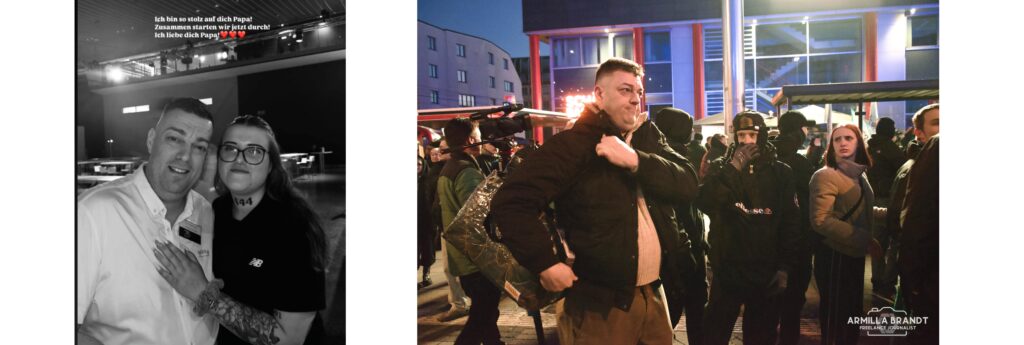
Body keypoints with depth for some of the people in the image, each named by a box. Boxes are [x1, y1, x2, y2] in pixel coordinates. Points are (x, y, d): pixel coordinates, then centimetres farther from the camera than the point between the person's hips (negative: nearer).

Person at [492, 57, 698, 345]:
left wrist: (636, 160, -18)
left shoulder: (649, 136, 9)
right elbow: (509, 202, -16)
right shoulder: (572, 145, -10)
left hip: (654, 295, 6)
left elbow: (687, 186, -4)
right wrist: (545, 263, -19)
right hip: (600, 304, -6)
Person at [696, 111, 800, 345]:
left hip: (766, 271, 1)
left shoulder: (780, 173, 3)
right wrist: (732, 169, -20)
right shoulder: (721, 167, 3)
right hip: (727, 268, 0)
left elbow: (791, 222, 3)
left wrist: (785, 266, -1)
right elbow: (705, 204, -14)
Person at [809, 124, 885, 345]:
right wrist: (863, 238, -25)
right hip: (835, 255, -8)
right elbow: (821, 220, -26)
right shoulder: (826, 175, -17)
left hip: (855, 254, 8)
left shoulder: (859, 173, 10)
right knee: (835, 317, 3)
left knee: (853, 314, 20)